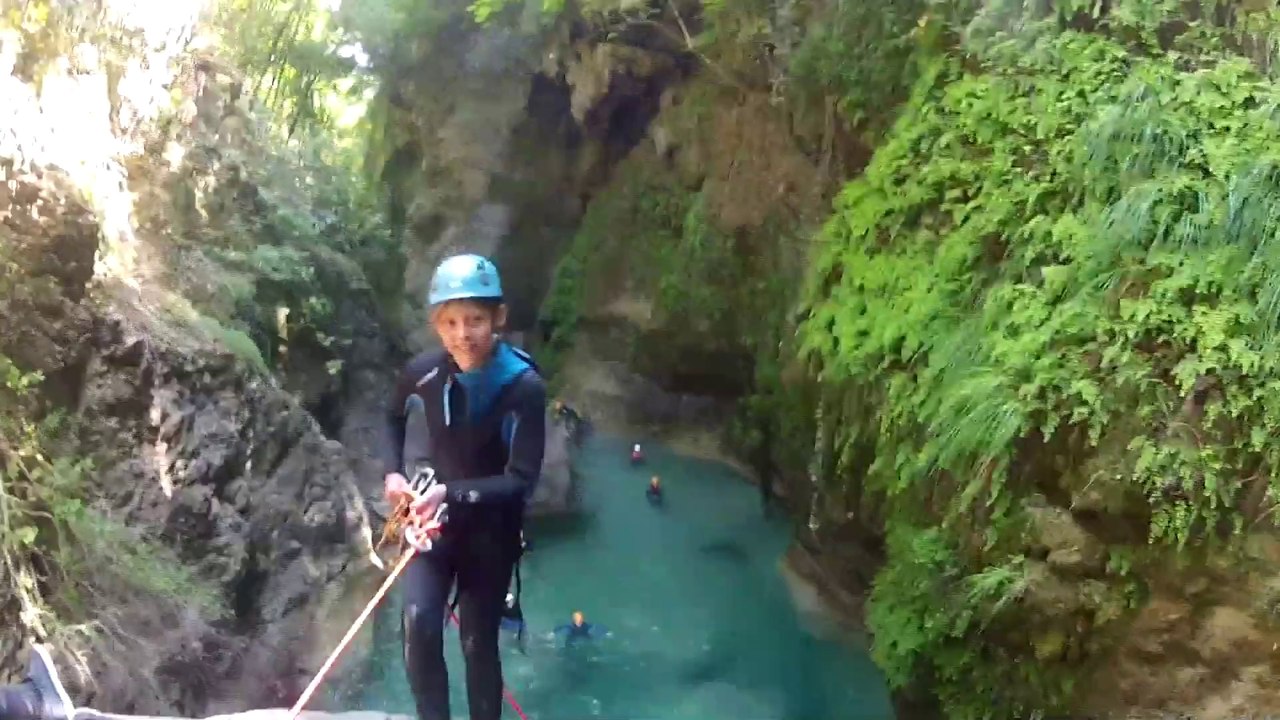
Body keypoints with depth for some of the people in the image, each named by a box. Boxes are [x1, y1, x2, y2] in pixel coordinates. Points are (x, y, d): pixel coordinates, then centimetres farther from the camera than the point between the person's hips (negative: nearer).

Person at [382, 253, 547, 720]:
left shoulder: (524, 387, -22)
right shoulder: (424, 372, -12)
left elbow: (521, 481, -21)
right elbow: (394, 417, 13)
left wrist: (451, 494, -30)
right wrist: (392, 472, 0)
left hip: (491, 526, -2)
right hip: (432, 515, 2)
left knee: (478, 643, 6)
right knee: (418, 621, -18)